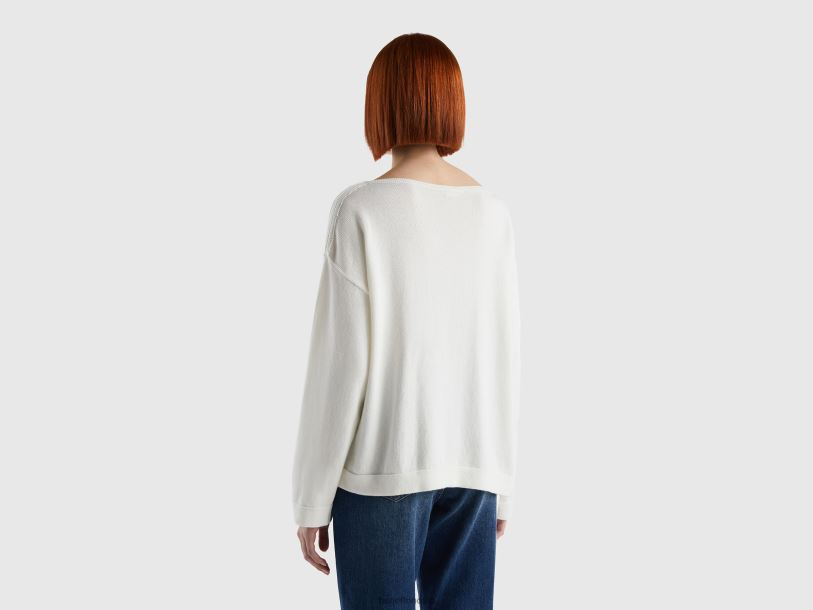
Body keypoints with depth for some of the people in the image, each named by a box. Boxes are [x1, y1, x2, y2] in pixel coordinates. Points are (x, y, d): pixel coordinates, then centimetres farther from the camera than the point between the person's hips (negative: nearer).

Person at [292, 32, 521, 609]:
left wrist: (312, 499, -4)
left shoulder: (362, 210, -11)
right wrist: (501, 480, 15)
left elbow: (340, 364, -12)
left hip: (383, 461, -4)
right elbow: (506, 357, 5)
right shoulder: (493, 211, 2)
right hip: (472, 462, 4)